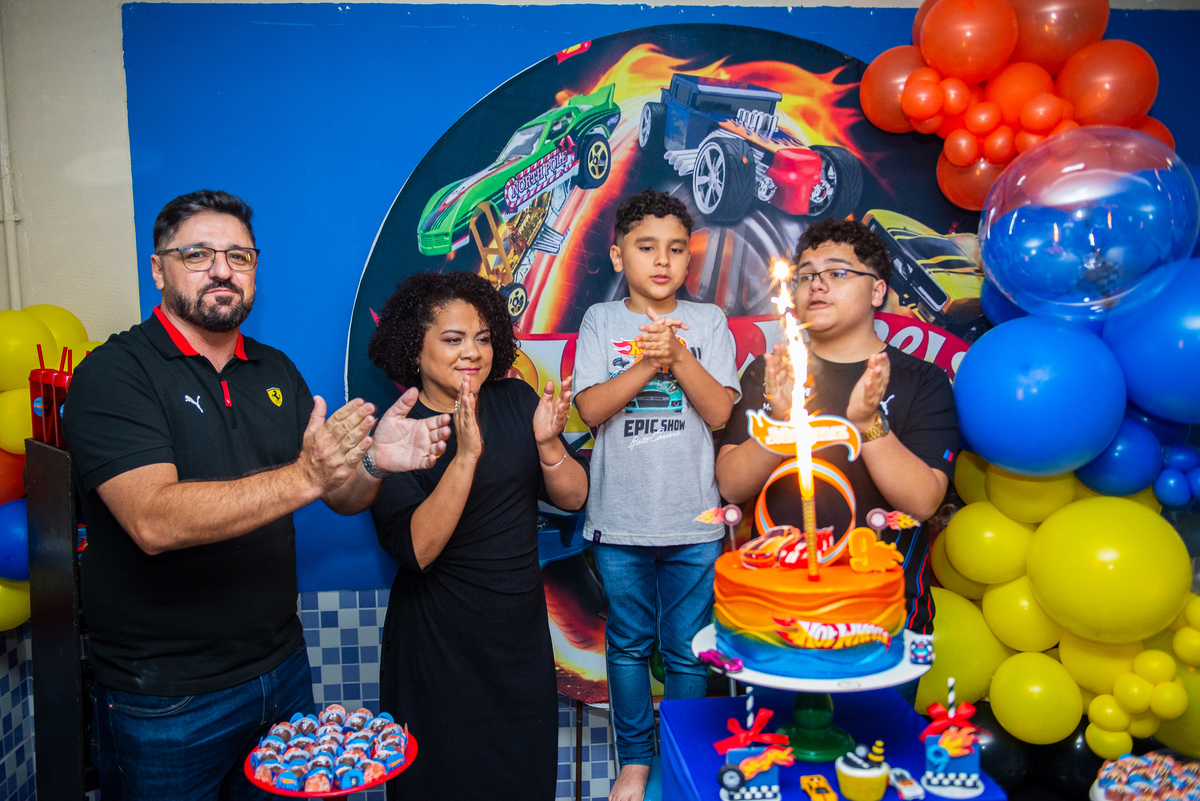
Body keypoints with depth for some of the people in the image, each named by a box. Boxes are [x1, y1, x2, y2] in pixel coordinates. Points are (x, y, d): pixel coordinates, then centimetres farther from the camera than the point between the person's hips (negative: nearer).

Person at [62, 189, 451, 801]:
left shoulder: (276, 371, 6)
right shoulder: (115, 373, -12)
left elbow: (341, 496, 5)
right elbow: (154, 522, -27)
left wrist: (373, 460, -17)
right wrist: (303, 476, -36)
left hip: (282, 672, 6)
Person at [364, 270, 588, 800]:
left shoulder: (515, 400, -3)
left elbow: (572, 498, -3)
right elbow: (415, 548, -24)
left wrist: (547, 443, -22)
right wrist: (466, 454, -34)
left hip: (523, 632, 4)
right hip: (440, 643, -4)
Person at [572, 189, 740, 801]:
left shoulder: (708, 321, 3)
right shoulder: (602, 321, 3)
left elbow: (719, 412, -5)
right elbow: (591, 408, -8)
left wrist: (679, 354, -17)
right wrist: (649, 362, -18)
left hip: (693, 522, 0)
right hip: (620, 521, 0)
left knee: (687, 651, 10)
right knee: (628, 645, 14)